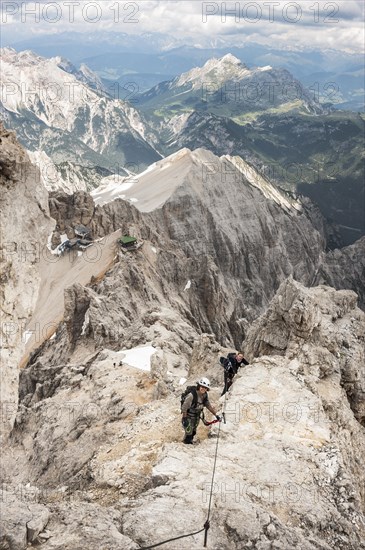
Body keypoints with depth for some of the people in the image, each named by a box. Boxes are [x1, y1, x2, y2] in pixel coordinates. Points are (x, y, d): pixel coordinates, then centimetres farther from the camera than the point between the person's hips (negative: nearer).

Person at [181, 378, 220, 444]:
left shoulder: (205, 395, -8)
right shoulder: (191, 395, -31)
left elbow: (208, 406, 5)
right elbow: (184, 408, -25)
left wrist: (216, 415, 3)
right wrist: (185, 419, -23)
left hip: (197, 417, 7)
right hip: (189, 417, -7)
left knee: (193, 433, 19)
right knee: (189, 434, -4)